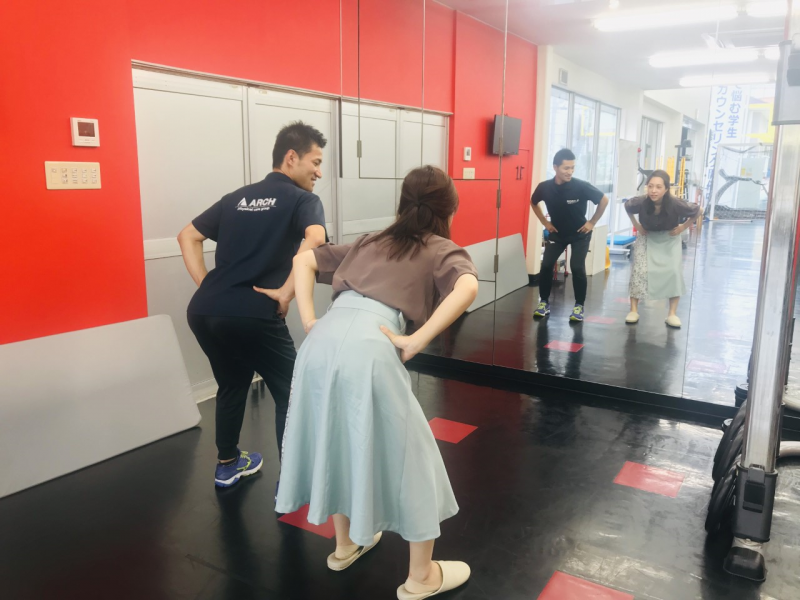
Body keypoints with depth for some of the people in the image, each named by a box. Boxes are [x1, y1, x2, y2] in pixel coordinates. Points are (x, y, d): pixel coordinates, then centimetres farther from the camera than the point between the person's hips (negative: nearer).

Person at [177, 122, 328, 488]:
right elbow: (315, 241, -20)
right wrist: (286, 292, -15)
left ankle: (227, 464, 42)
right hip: (253, 315, -7)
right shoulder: (303, 200, 2)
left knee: (232, 384, 28)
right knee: (290, 393, 12)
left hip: (203, 311, 7)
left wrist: (209, 288, 14)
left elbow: (188, 236, 21)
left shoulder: (239, 197, 21)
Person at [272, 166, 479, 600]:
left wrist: (309, 321, 16)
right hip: (368, 351, -6)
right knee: (408, 455, 12)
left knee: (336, 443, 26)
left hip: (321, 344, 6)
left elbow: (303, 260, 26)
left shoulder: (369, 243, 28)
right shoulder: (442, 251, 13)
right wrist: (415, 341, -9)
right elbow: (468, 288, -11)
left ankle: (345, 545, 46)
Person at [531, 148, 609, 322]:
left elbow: (604, 200, -10)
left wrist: (592, 222, -7)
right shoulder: (545, 187, -18)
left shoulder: (581, 187, -25)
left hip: (580, 233, -2)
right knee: (546, 265, -8)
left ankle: (579, 306, 2)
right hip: (557, 233, 2)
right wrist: (545, 222, 0)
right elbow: (533, 203, 5)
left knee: (577, 267, -14)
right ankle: (544, 302, 9)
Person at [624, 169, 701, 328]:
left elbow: (697, 211, -12)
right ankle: (634, 310, 3)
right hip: (647, 237, 0)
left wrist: (682, 228, -11)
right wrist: (636, 226, -5)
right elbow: (627, 207, -5)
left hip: (670, 239, 0)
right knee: (639, 271, -10)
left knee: (674, 272, -11)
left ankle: (672, 314, 2)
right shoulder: (640, 202, -30)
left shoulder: (676, 204, -33)